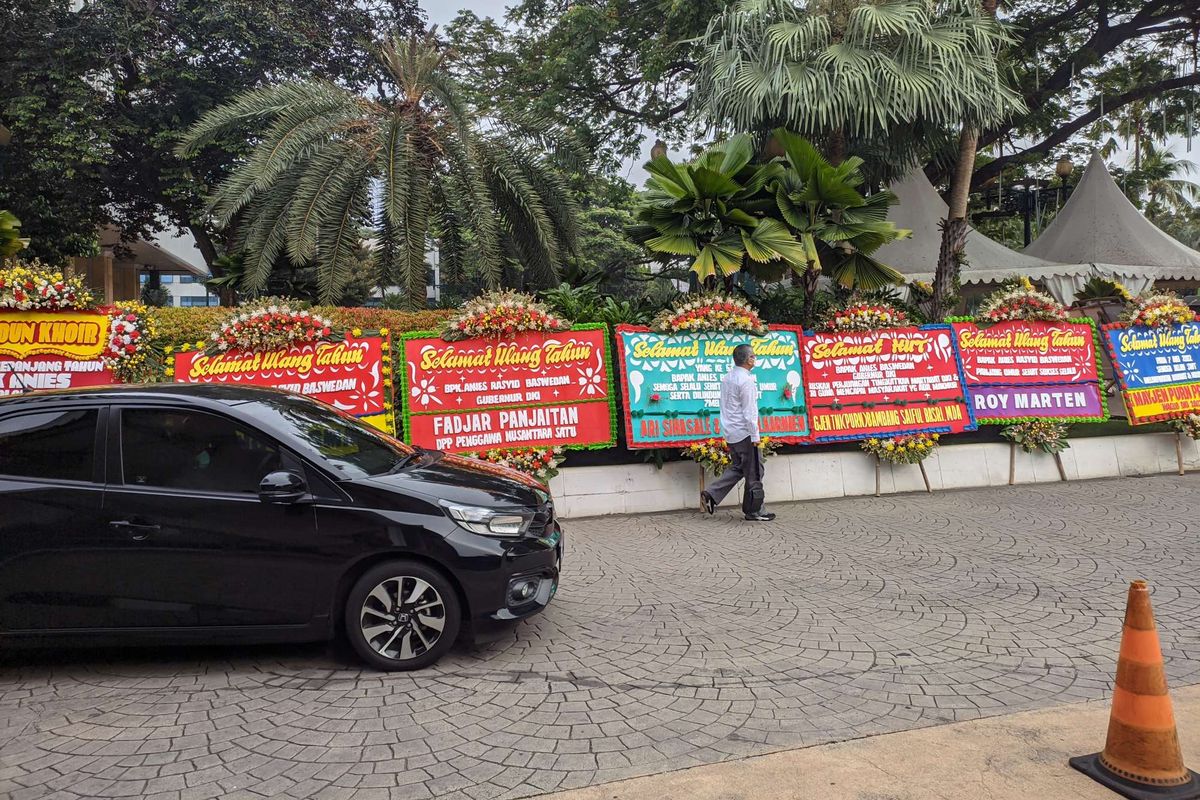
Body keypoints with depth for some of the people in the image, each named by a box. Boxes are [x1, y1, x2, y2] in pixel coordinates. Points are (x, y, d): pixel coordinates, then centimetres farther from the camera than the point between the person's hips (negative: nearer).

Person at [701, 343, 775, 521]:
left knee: (737, 467, 17)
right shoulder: (746, 381, -16)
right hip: (744, 433, -9)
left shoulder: (727, 378, 10)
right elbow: (749, 411, -18)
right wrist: (755, 436, -14)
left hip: (730, 433, 9)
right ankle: (754, 511, 10)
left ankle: (710, 495, 6)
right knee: (754, 472, 3)